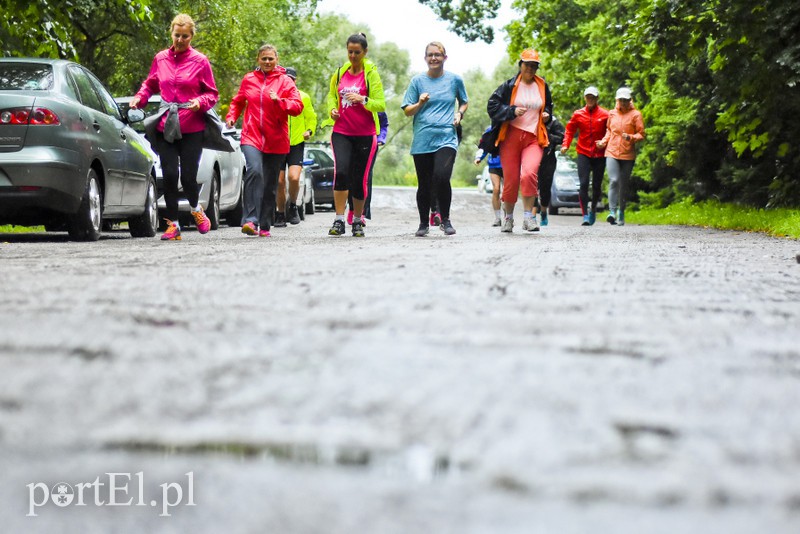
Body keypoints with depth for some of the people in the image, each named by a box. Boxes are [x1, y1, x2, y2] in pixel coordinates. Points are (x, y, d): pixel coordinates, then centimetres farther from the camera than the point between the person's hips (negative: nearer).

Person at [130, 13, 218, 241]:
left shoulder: (200, 61, 0)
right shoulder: (160, 59, 7)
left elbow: (212, 94, 5)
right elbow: (150, 84, 20)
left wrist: (200, 102, -15)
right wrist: (139, 98, 1)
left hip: (191, 128, -2)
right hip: (165, 126, 2)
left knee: (188, 176, -5)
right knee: (169, 175, -4)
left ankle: (196, 209, 28)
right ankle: (173, 224, 8)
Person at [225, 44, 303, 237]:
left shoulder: (285, 81, 5)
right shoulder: (249, 79, 11)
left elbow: (298, 106, -2)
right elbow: (238, 101, 24)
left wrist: (279, 101, -18)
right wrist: (232, 116, 7)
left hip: (276, 141, 1)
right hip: (252, 136, -1)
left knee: (270, 185, 6)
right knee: (254, 172, -25)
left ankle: (264, 225, 18)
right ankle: (250, 220, -29)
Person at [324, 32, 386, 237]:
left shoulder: (371, 74, -1)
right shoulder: (340, 73, 9)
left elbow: (381, 105, -6)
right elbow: (331, 95, 26)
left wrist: (362, 100, -24)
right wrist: (332, 109, 5)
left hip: (365, 134, -2)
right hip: (341, 132, 2)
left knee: (359, 178, 3)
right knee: (340, 172, -17)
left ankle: (357, 221, 20)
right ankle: (339, 221, -14)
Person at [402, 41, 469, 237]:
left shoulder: (455, 80, 7)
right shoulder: (418, 81, 6)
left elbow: (464, 102, 24)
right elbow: (407, 111, 8)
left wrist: (459, 113, 3)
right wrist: (420, 103, -12)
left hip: (447, 138, -1)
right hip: (422, 140, 1)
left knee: (442, 177, -22)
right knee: (424, 184, 6)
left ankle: (445, 219, -3)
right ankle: (424, 223, 24)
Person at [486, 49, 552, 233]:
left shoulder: (542, 86, 13)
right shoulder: (509, 85, 2)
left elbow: (548, 106, 30)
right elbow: (492, 105, -1)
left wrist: (547, 114, 8)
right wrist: (512, 111, -13)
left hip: (534, 138, 1)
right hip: (511, 136, -1)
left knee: (530, 174, -23)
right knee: (511, 180, 1)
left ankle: (529, 217, -15)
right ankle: (508, 217, 22)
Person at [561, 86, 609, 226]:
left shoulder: (605, 114, 1)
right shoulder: (578, 114, 5)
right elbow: (570, 130, 10)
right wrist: (565, 145, -3)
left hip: (599, 155, 0)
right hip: (583, 153, 0)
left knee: (596, 185, 7)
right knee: (583, 184, -11)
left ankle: (593, 209, 32)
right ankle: (585, 215, -11)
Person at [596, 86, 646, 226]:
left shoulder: (635, 114, 1)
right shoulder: (612, 114, 11)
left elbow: (642, 134, -1)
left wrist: (630, 137, -19)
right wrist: (603, 141, 9)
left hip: (628, 155, -1)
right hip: (612, 153, 1)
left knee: (623, 185, 7)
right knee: (613, 181, -17)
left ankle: (621, 213, 20)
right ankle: (612, 212, -23)